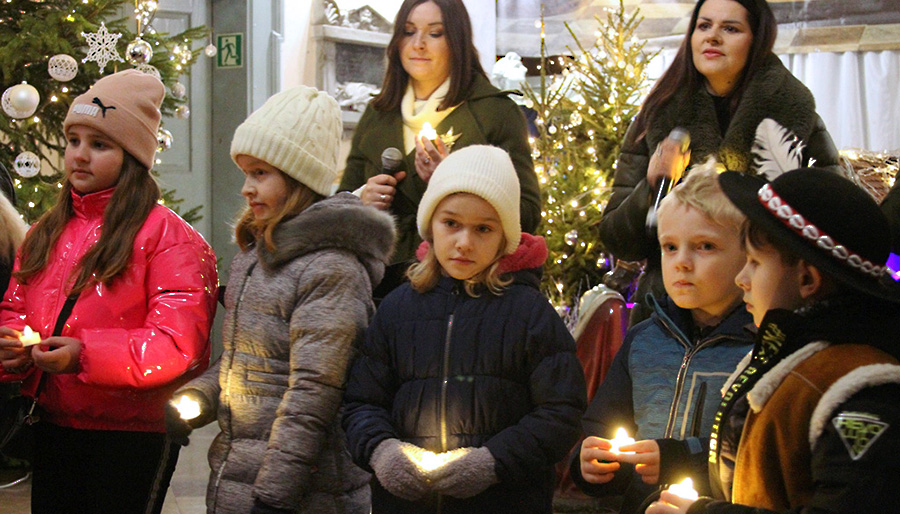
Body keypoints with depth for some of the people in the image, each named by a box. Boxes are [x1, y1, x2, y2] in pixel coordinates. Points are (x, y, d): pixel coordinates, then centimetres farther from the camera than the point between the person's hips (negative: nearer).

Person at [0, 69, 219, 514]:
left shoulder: (167, 235, -9)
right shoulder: (45, 232, 12)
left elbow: (177, 344, -17)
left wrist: (85, 354, -25)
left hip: (132, 434, -6)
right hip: (51, 429, 6)